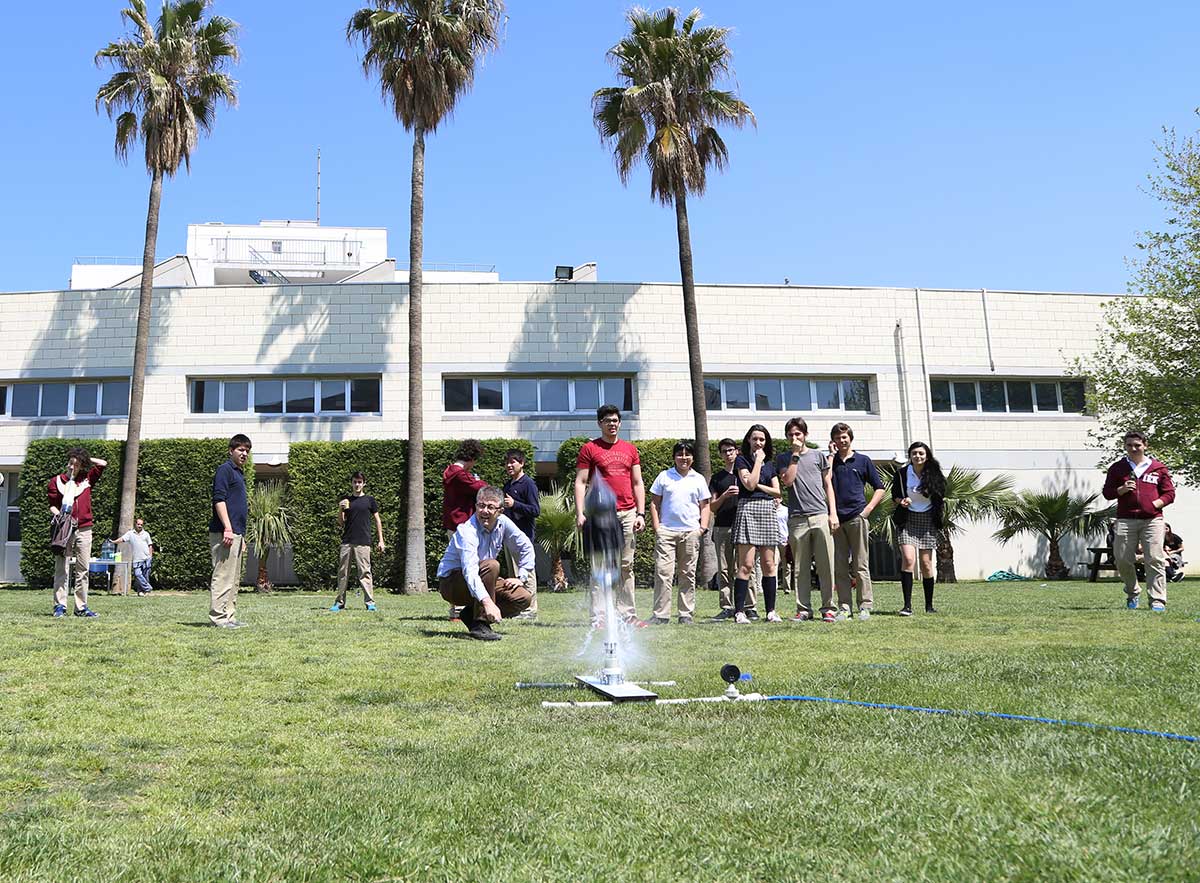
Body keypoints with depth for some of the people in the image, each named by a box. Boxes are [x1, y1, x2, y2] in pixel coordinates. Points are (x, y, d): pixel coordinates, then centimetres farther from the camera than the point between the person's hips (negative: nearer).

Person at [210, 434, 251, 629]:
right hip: (224, 532, -10)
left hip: (236, 533, 10)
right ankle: (219, 617, -8)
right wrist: (228, 528, -22)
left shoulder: (240, 474, 22)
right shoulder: (225, 470, -6)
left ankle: (229, 616, 16)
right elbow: (219, 499, -16)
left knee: (234, 578, 11)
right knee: (223, 576, -9)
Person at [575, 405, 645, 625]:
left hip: (628, 514, 4)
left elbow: (637, 483, 16)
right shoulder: (589, 449, 4)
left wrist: (641, 513, 7)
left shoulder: (630, 449, 16)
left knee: (626, 566, 6)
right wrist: (580, 513, -10)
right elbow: (580, 483, 0)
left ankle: (627, 614, 10)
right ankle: (599, 617, -3)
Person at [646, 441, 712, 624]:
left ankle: (686, 614, 13)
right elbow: (654, 503, 8)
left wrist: (703, 527, 0)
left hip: (690, 532, 1)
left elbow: (704, 506, 13)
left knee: (688, 574, 6)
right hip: (666, 531, -1)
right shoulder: (664, 476, 8)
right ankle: (661, 614, -6)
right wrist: (656, 527, -1)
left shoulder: (698, 479, 11)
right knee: (663, 572, -8)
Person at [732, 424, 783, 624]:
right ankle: (739, 611, -9)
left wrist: (758, 486, -3)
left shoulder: (769, 463, 18)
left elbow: (777, 491, 11)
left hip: (768, 511, 5)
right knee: (746, 565, -10)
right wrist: (758, 460, -5)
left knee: (769, 565, 4)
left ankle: (771, 611, 9)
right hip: (748, 509, -5)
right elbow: (750, 484, -12)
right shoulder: (742, 460, 4)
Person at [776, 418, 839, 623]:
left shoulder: (818, 455, 14)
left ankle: (828, 608, 4)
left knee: (826, 566, -2)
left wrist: (833, 513, 4)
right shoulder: (783, 458, 12)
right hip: (797, 519, 0)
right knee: (801, 567, 1)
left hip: (820, 515, 0)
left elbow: (828, 485, 13)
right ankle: (803, 609, 5)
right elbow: (787, 481, -5)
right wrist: (795, 455, -2)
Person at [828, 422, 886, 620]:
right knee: (839, 566, 3)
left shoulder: (863, 460, 9)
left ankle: (865, 606, -1)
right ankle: (844, 606, 7)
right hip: (836, 519, 2)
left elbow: (880, 488, 11)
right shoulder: (831, 461, 13)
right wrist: (831, 455, -2)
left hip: (857, 517, -2)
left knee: (861, 565, -3)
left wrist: (869, 508, -2)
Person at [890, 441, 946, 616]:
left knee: (926, 563, 3)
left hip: (927, 519, 1)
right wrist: (901, 501, -11)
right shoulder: (901, 473, -3)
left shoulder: (934, 475, -2)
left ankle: (929, 605, 18)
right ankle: (907, 605, -16)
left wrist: (940, 514, -3)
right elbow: (895, 494, 9)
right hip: (907, 520, -1)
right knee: (908, 559, -17)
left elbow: (941, 497, 10)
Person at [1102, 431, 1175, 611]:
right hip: (1125, 520, 1)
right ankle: (1132, 593, 23)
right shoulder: (1117, 468, 11)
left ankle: (1158, 601, -5)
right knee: (1122, 560, 0)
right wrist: (1122, 489, -8)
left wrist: (1155, 504, -8)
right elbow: (1107, 493, 11)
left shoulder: (1158, 467, 10)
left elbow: (1170, 493, 9)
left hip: (1152, 520, -1)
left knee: (1155, 560, -8)